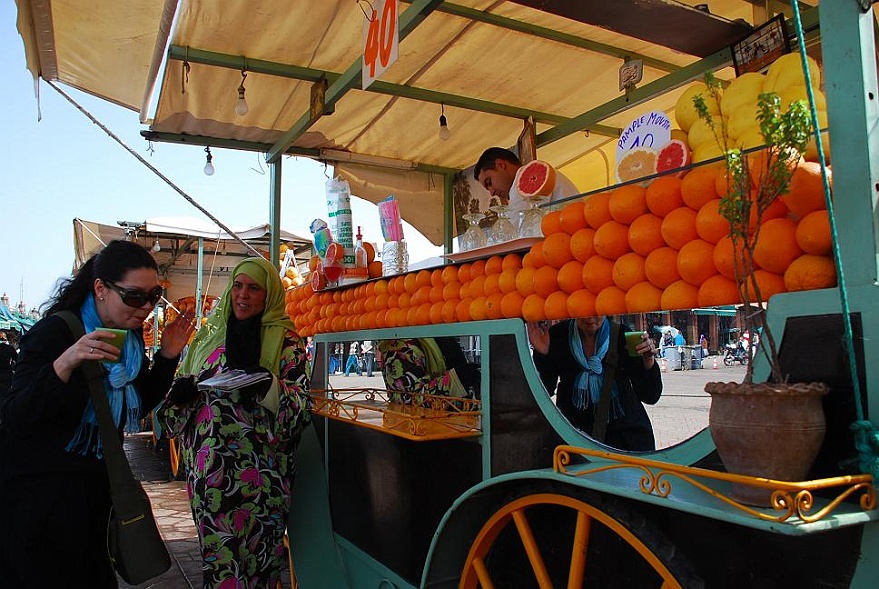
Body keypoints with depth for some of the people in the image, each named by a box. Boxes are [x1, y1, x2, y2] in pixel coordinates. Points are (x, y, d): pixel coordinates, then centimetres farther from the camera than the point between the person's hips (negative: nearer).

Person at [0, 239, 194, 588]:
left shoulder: (130, 336, 0)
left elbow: (141, 405, 9)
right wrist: (65, 364, -41)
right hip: (40, 492, -6)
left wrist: (168, 357, -5)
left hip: (95, 486, 6)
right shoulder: (55, 332, -20)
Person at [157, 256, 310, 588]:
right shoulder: (212, 334, 12)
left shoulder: (285, 340, -3)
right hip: (208, 463, 4)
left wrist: (268, 386, -27)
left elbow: (300, 402, -10)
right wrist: (182, 391, -3)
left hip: (257, 464, -4)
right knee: (215, 546, 12)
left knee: (252, 547, 6)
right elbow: (182, 397, 19)